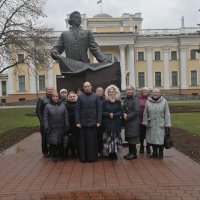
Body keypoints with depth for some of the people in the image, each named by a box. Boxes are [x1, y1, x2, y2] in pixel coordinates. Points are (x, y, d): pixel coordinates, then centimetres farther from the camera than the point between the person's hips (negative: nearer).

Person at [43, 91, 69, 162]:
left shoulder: (62, 105, 6)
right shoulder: (48, 106, 0)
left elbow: (66, 116, 6)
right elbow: (45, 118, -1)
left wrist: (66, 126, 1)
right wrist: (46, 128, -8)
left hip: (61, 129, 2)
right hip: (52, 129, -2)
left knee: (60, 143, 6)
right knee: (53, 143, -2)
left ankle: (60, 156, 21)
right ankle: (54, 156, 14)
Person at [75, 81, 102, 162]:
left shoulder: (96, 96, 4)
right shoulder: (80, 97, 5)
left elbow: (99, 110, 2)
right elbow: (77, 110, 3)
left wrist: (99, 121, -4)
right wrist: (77, 122, -4)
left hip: (93, 122, 0)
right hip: (83, 123, 1)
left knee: (92, 141, 3)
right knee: (83, 141, 5)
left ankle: (92, 157, 13)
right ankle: (83, 157, 14)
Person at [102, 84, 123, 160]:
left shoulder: (118, 102, 8)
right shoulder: (105, 102, 6)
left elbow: (121, 112, 2)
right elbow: (102, 113, 1)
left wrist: (114, 114, -12)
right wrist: (109, 114, -15)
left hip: (116, 124, 1)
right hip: (107, 124, -1)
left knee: (116, 138, -2)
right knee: (108, 139, -5)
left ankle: (114, 153, 8)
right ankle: (109, 153, 5)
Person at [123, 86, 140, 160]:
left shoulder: (135, 99, -10)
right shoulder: (126, 100, 13)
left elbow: (136, 111, -16)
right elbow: (123, 109, 18)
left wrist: (128, 117, -15)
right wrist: (124, 114, -4)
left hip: (133, 122, -7)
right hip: (127, 121, 7)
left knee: (132, 137, -4)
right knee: (128, 137, 12)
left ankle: (134, 153, 5)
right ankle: (130, 152, 23)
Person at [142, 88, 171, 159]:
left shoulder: (164, 101, -2)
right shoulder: (148, 102, 2)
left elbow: (167, 114, -2)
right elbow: (145, 113, 6)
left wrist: (167, 124, -5)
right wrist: (145, 123, 3)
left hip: (161, 125, -2)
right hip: (151, 125, 2)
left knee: (161, 139, 1)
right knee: (153, 139, 9)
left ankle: (161, 153, 19)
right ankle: (154, 152, 26)